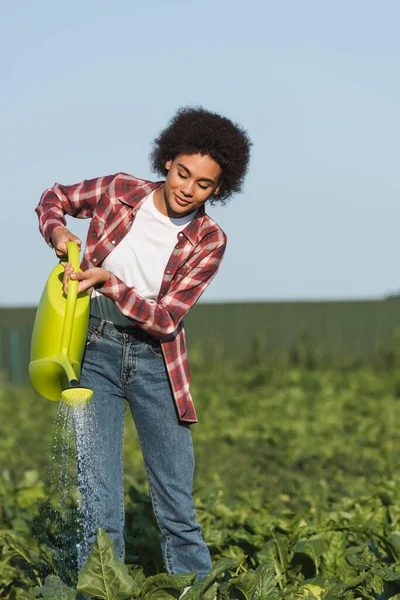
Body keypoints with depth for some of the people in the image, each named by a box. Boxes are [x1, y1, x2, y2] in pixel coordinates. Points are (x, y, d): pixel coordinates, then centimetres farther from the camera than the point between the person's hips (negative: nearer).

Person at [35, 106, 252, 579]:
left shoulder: (208, 241, -6)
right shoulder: (119, 191, -4)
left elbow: (165, 317, -12)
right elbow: (54, 199, 15)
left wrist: (107, 281, -23)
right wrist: (58, 231, -6)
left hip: (155, 358, 0)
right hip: (94, 350, 0)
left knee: (177, 503, 4)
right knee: (97, 501, -4)